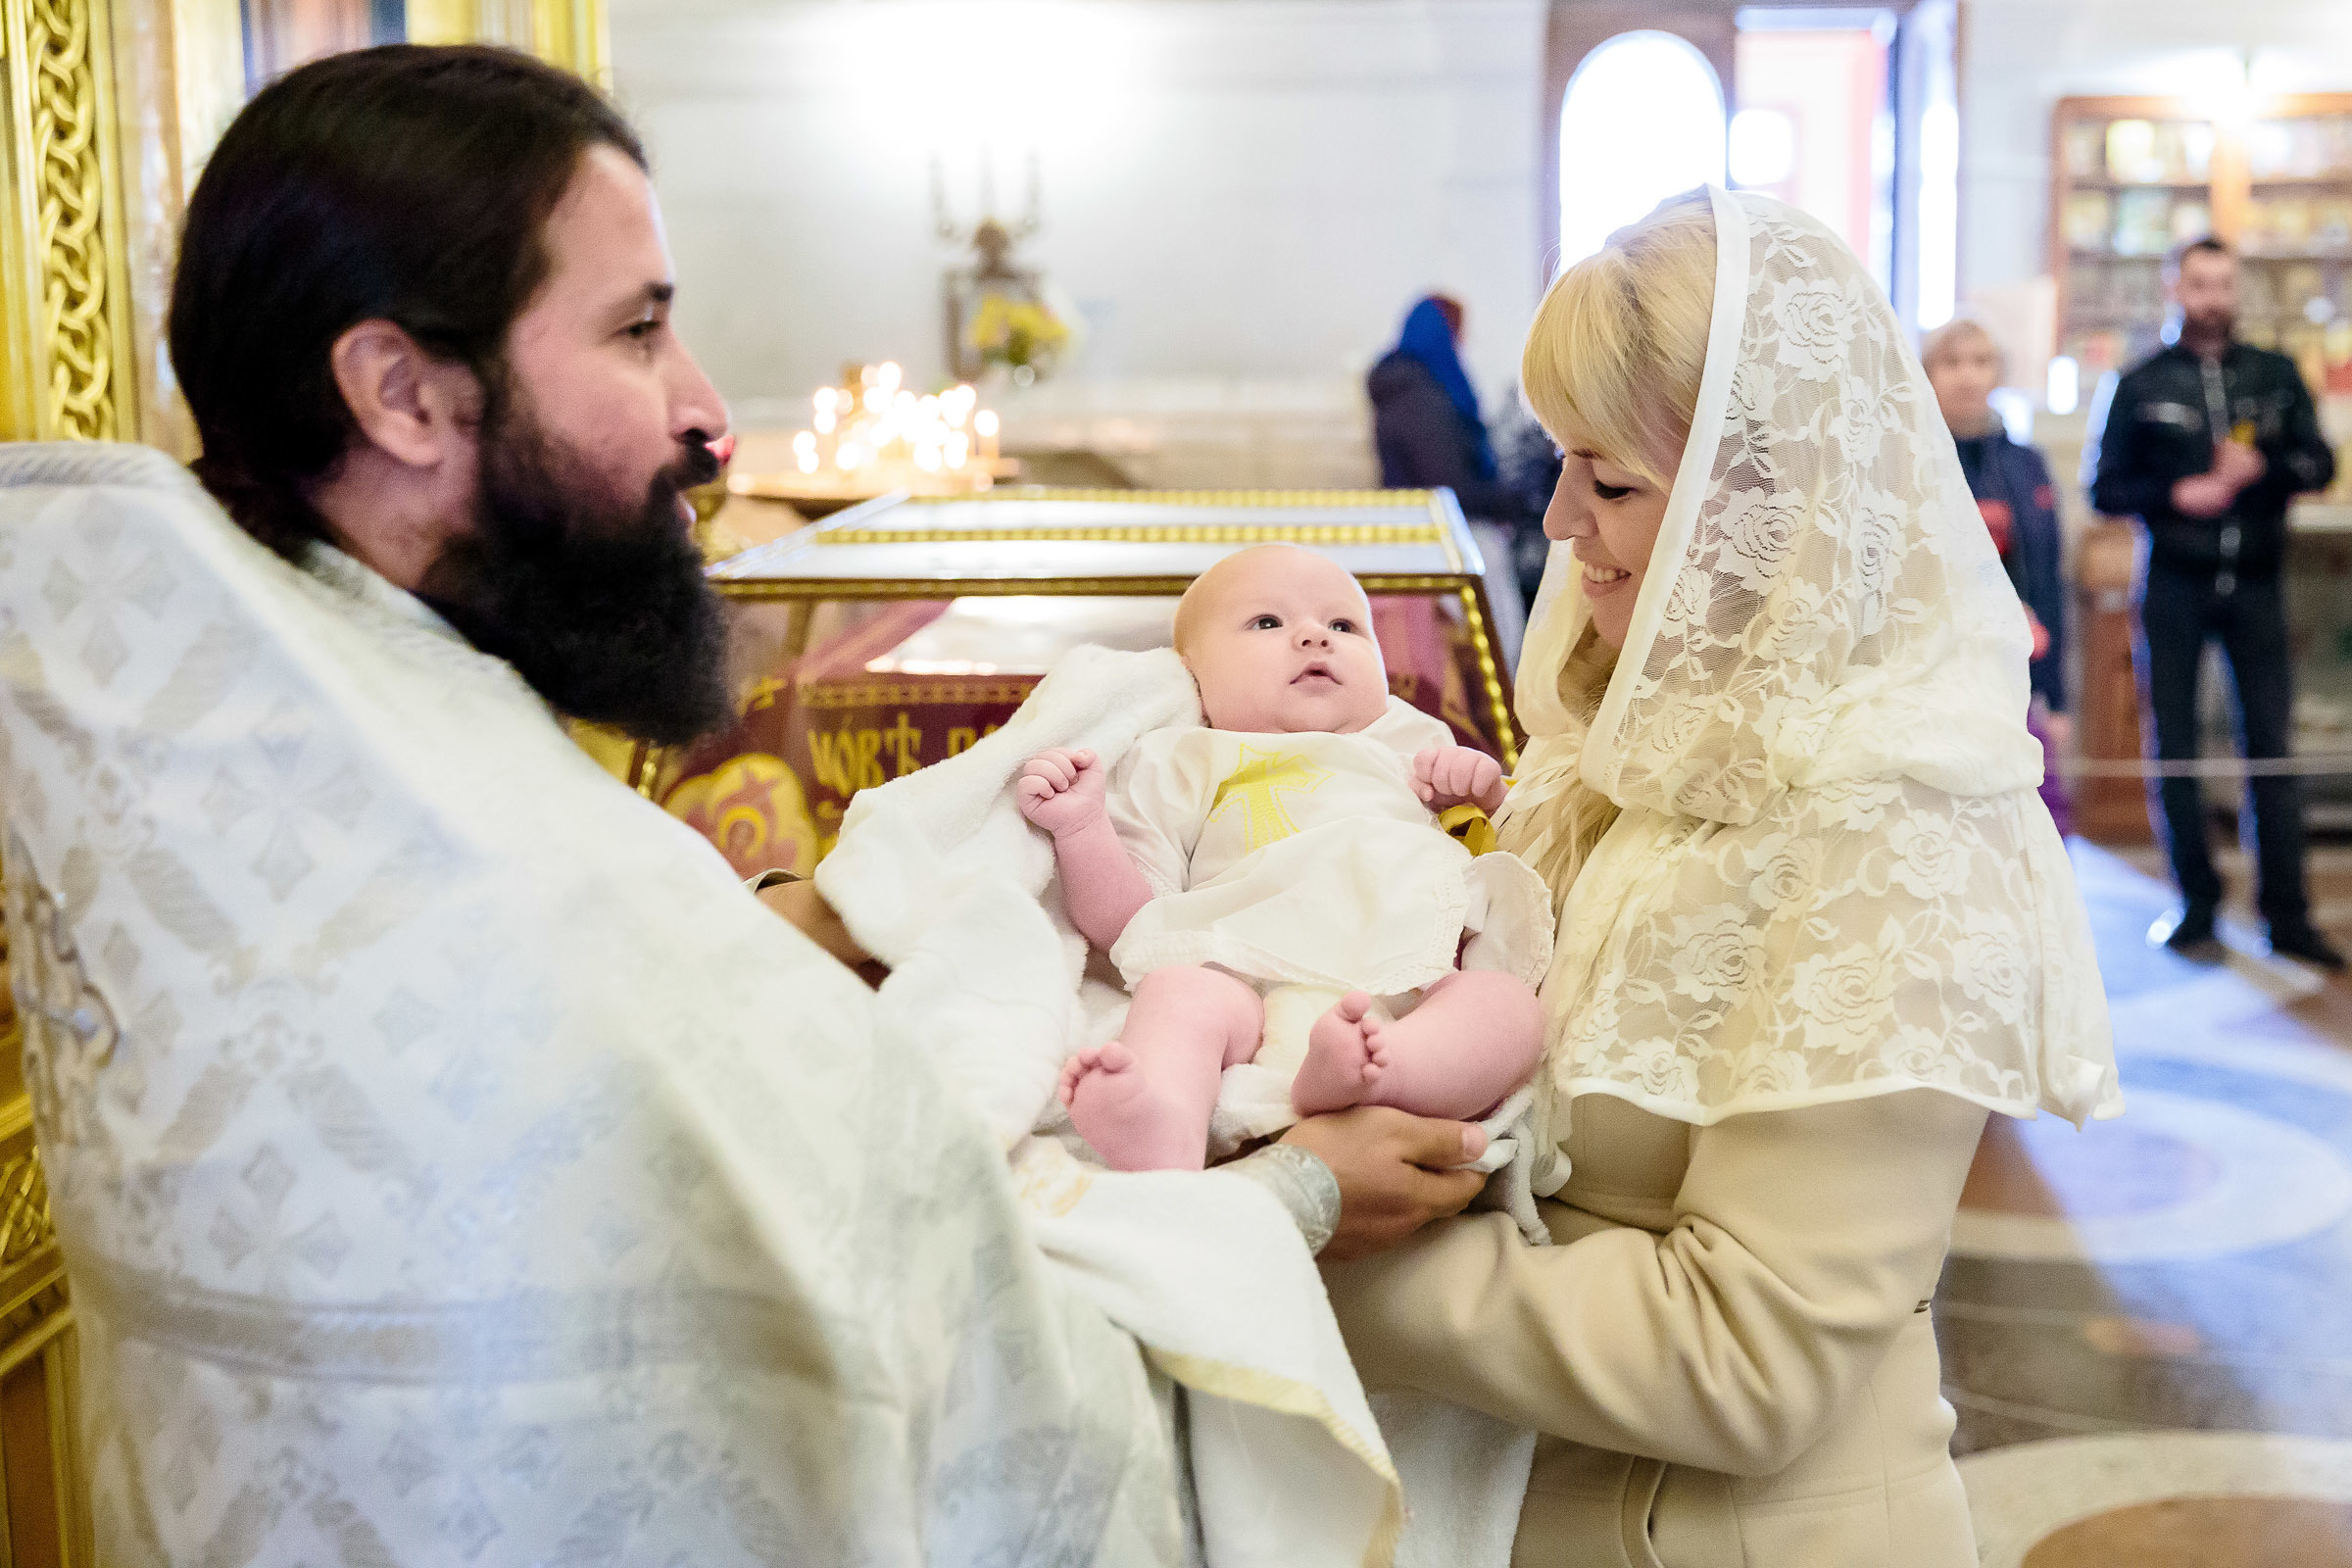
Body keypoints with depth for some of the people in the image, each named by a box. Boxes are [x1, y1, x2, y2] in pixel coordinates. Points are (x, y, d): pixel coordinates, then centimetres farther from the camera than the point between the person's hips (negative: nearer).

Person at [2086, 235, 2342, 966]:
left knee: (2272, 744, -3)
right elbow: (2105, 487, 2)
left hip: (2254, 583, 1)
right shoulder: (2139, 385, 5)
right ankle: (2197, 901, 13)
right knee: (2174, 747, 2)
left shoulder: (2275, 375, 10)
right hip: (2173, 585, -1)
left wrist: (2259, 469, -15)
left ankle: (2287, 913, 1)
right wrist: (2176, 495, -13)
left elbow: (2319, 463, 4)